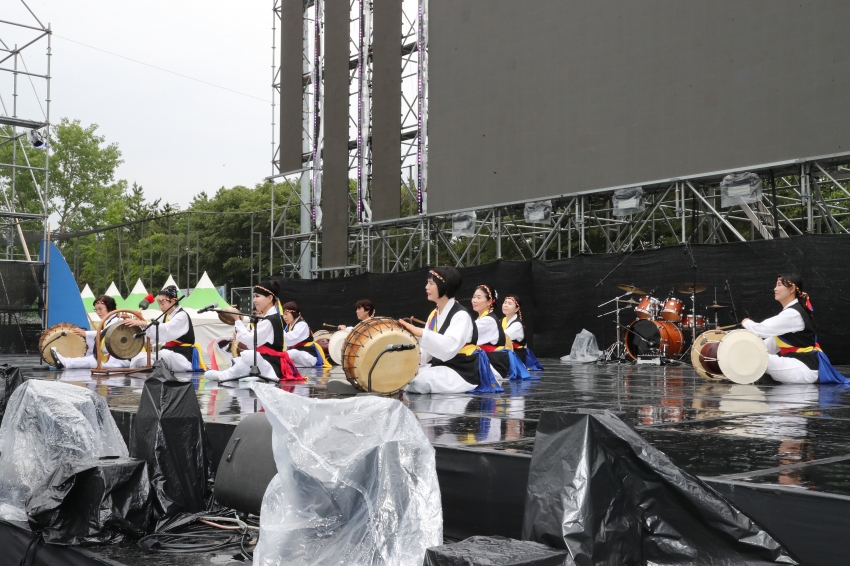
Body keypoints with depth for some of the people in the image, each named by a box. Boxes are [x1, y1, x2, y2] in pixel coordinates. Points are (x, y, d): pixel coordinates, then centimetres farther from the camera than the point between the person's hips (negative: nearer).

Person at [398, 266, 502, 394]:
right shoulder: (434, 314, 10)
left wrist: (420, 333, -43)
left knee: (418, 382, -28)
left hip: (462, 373, -8)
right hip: (440, 366, 8)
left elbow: (449, 347, -34)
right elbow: (427, 350, 6)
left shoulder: (461, 315, -16)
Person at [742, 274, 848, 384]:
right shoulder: (790, 311, 13)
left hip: (804, 368, -10)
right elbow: (775, 340, 14)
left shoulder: (793, 314, -19)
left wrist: (747, 322, 0)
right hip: (800, 363, 10)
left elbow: (765, 329, -20)